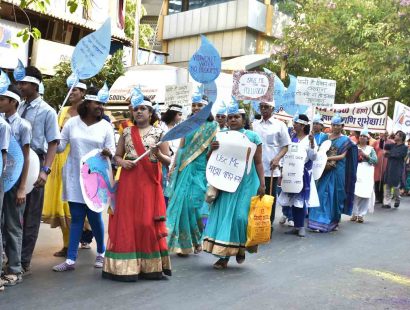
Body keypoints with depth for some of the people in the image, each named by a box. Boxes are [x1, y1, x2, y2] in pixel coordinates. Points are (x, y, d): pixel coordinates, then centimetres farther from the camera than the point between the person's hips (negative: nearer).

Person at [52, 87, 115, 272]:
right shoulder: (72, 123, 2)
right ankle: (71, 259, 8)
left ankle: (101, 253, 24)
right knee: (76, 218, 4)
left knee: (94, 216, 2)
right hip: (74, 177, 1)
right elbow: (60, 146, 3)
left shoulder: (106, 127, 0)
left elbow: (112, 150, 0)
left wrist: (109, 153, -23)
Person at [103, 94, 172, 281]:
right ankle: (126, 265, 7)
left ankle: (150, 266, 9)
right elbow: (117, 155, 13)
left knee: (148, 221, -3)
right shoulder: (127, 132, 10)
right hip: (128, 181, 2)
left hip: (149, 181, -2)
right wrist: (121, 162, -8)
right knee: (126, 221, -1)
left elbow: (168, 161, 0)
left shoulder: (158, 132, 3)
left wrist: (158, 154, -20)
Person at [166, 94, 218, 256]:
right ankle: (182, 242, 11)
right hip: (183, 169, 4)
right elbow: (181, 147, 15)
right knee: (180, 202, 0)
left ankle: (197, 240, 11)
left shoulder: (212, 127, 2)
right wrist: (174, 166, 10)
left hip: (200, 170, -4)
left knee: (194, 203, -9)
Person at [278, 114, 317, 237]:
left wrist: (312, 144, -23)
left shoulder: (309, 138, -5)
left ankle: (301, 227, 7)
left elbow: (313, 157, -10)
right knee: (293, 199, 6)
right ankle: (296, 226, 14)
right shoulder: (292, 137, 8)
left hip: (303, 172, -4)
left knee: (301, 199, -1)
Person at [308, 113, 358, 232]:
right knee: (322, 194, -4)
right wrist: (324, 161, -10)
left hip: (338, 171, -2)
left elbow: (342, 156, -6)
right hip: (326, 170, 2)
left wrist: (328, 158, -18)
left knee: (335, 195, 3)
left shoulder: (345, 140, 2)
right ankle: (319, 222, -3)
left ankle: (334, 222, 15)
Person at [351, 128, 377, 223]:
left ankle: (361, 215, 0)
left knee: (365, 194, -6)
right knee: (354, 193, -9)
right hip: (355, 173, 0)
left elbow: (375, 160, -2)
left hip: (366, 174, 0)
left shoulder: (370, 149, 11)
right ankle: (354, 213, 1)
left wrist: (365, 155, -9)